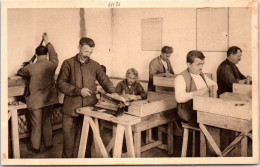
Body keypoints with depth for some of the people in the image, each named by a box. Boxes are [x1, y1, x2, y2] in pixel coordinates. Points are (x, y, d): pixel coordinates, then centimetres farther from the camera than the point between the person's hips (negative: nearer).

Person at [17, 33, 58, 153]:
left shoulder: (31, 67, -13)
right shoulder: (52, 64, -9)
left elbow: (20, 72, 8)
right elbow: (54, 54, 13)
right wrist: (47, 42, 25)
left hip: (35, 101, -3)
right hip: (49, 99, 3)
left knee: (36, 124, 9)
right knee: (47, 122, 17)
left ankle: (35, 147, 23)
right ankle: (48, 144, 29)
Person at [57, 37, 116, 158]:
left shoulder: (95, 65, 10)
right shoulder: (68, 64, 2)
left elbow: (104, 80, 9)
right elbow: (60, 84, -4)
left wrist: (113, 93, -9)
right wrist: (78, 91, -14)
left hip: (89, 107, 2)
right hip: (71, 108, -2)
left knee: (87, 139, 9)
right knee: (69, 138, 4)